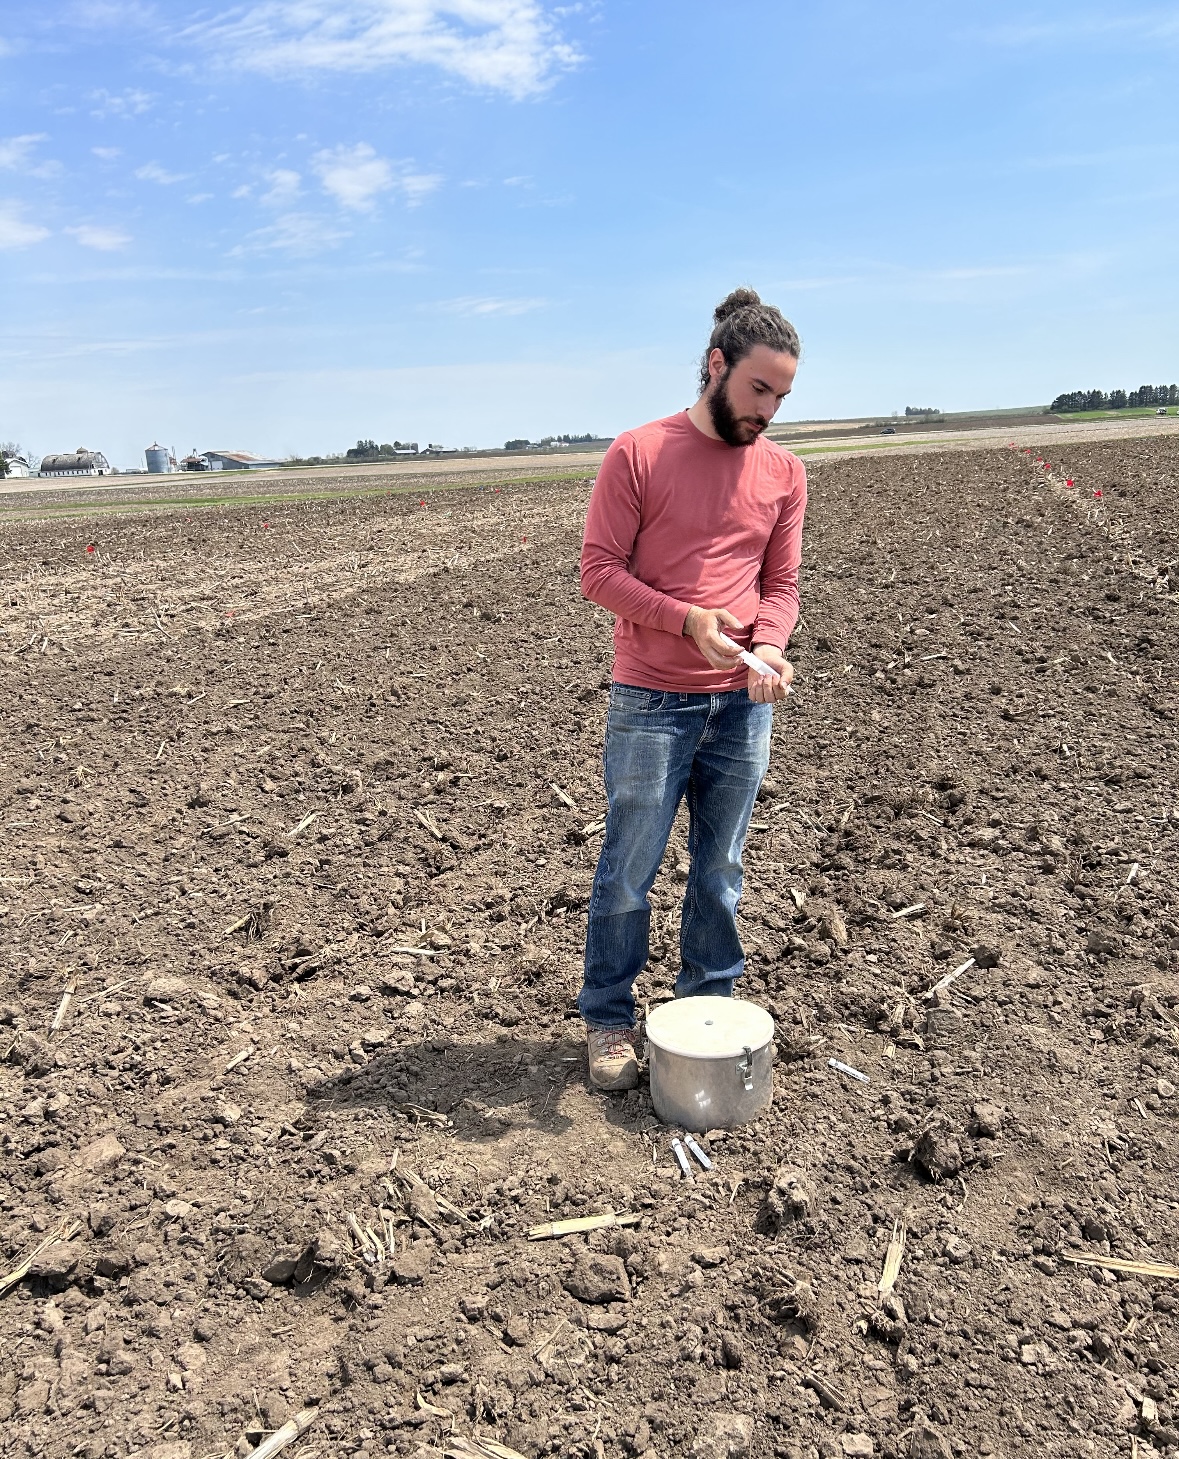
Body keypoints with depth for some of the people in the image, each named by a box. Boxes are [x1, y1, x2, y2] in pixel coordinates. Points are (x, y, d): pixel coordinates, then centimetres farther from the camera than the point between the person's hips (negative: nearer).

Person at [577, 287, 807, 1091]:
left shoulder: (784, 473, 7)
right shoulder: (638, 454, -6)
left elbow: (781, 583, 8)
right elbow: (599, 571, -8)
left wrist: (769, 646, -13)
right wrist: (687, 619, -21)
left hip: (744, 705, 4)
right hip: (651, 705, -4)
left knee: (721, 872, 15)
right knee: (629, 872, 6)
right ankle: (609, 1020, 23)